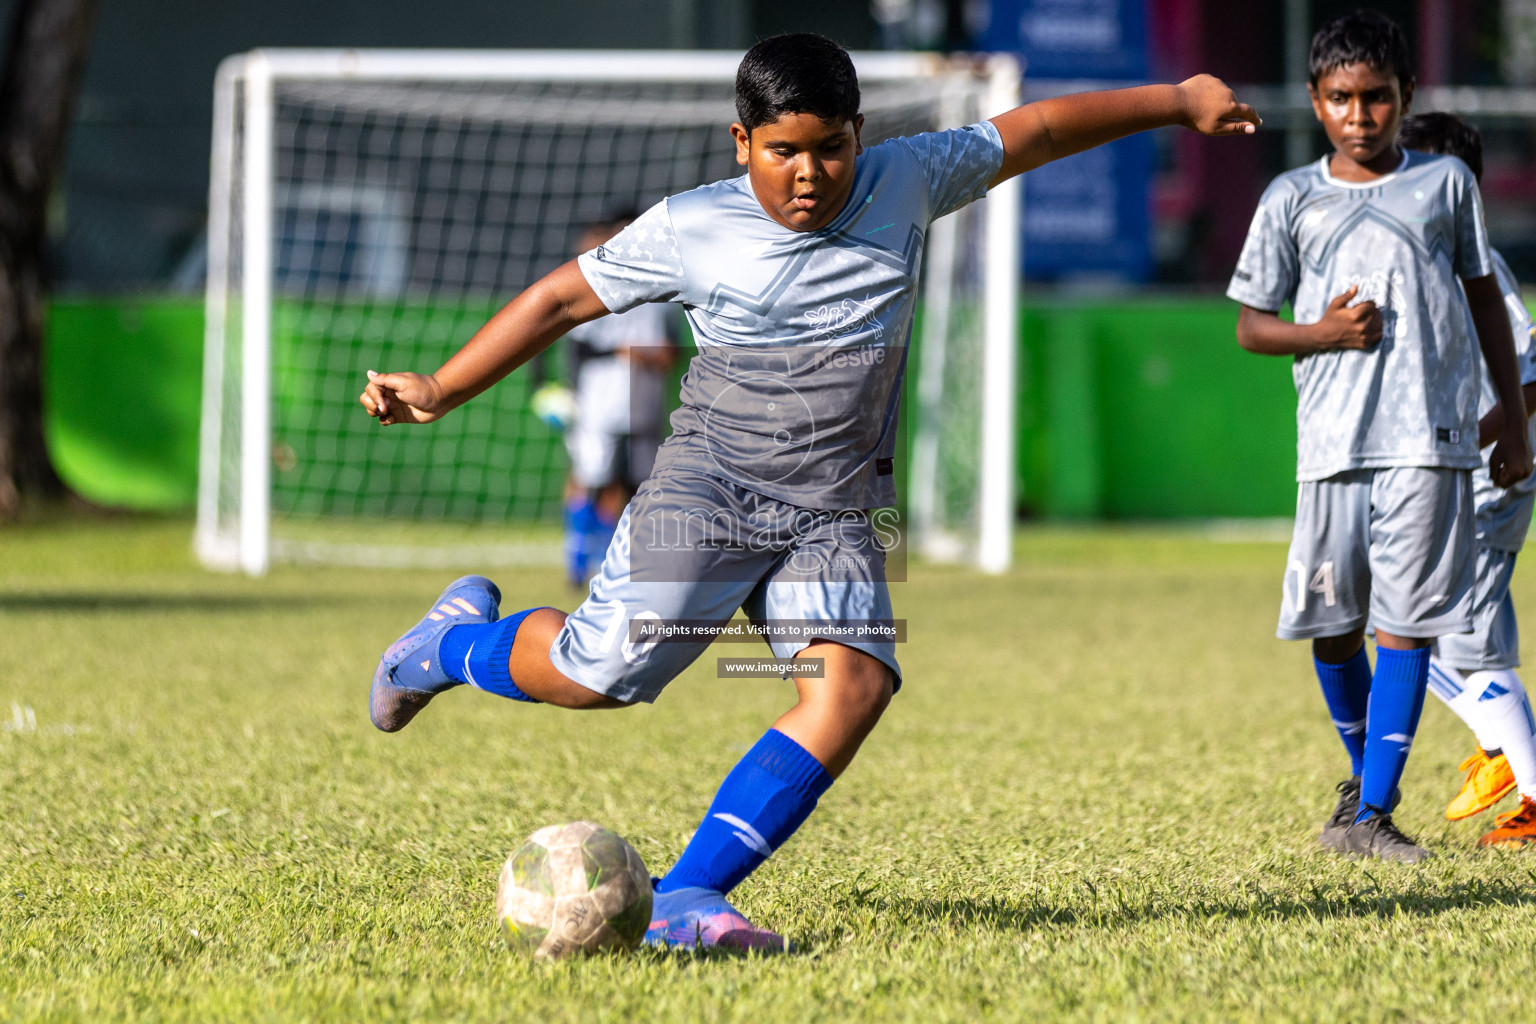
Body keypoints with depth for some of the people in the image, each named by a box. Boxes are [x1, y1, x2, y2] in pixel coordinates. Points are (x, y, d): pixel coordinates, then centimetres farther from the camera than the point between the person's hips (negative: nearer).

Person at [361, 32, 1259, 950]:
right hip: (710, 484, -3)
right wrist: (439, 392, 5)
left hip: (832, 518, 3)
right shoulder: (690, 229, -2)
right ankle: (460, 639, 16)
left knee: (855, 683, -21)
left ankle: (686, 897, -23)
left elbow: (1031, 131, 14)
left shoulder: (904, 184, 5)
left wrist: (1175, 102, 19)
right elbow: (565, 298, 6)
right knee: (606, 670, -19)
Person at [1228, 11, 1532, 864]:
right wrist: (1321, 332, -9)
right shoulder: (1291, 199, 9)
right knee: (1331, 622, 3)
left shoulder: (1445, 183, 9)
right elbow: (1250, 325, 12)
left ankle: (1372, 814, -7)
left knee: (1406, 620, -7)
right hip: (1332, 439, 1)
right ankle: (1362, 771, 29)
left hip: (1430, 435, -1)